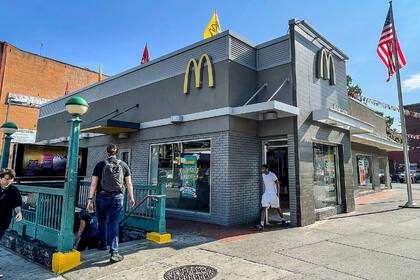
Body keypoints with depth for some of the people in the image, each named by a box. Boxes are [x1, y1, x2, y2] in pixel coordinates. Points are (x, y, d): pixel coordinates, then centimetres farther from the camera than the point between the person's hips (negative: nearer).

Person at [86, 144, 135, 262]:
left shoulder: (100, 165, -1)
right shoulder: (123, 165, 2)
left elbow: (93, 184, -5)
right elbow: (129, 184, 3)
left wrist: (90, 199, -1)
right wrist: (131, 197, 13)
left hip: (102, 197, 0)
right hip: (117, 197, 0)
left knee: (102, 222, 20)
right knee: (114, 224, 3)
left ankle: (103, 245, 39)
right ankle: (114, 252, -3)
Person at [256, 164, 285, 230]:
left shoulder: (272, 175, -16)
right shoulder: (263, 175, 2)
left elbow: (277, 183, -9)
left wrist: (278, 193, -12)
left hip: (273, 193, -4)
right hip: (266, 193, 4)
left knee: (277, 207, 14)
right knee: (264, 208, -9)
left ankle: (283, 220, 38)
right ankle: (262, 224, -14)